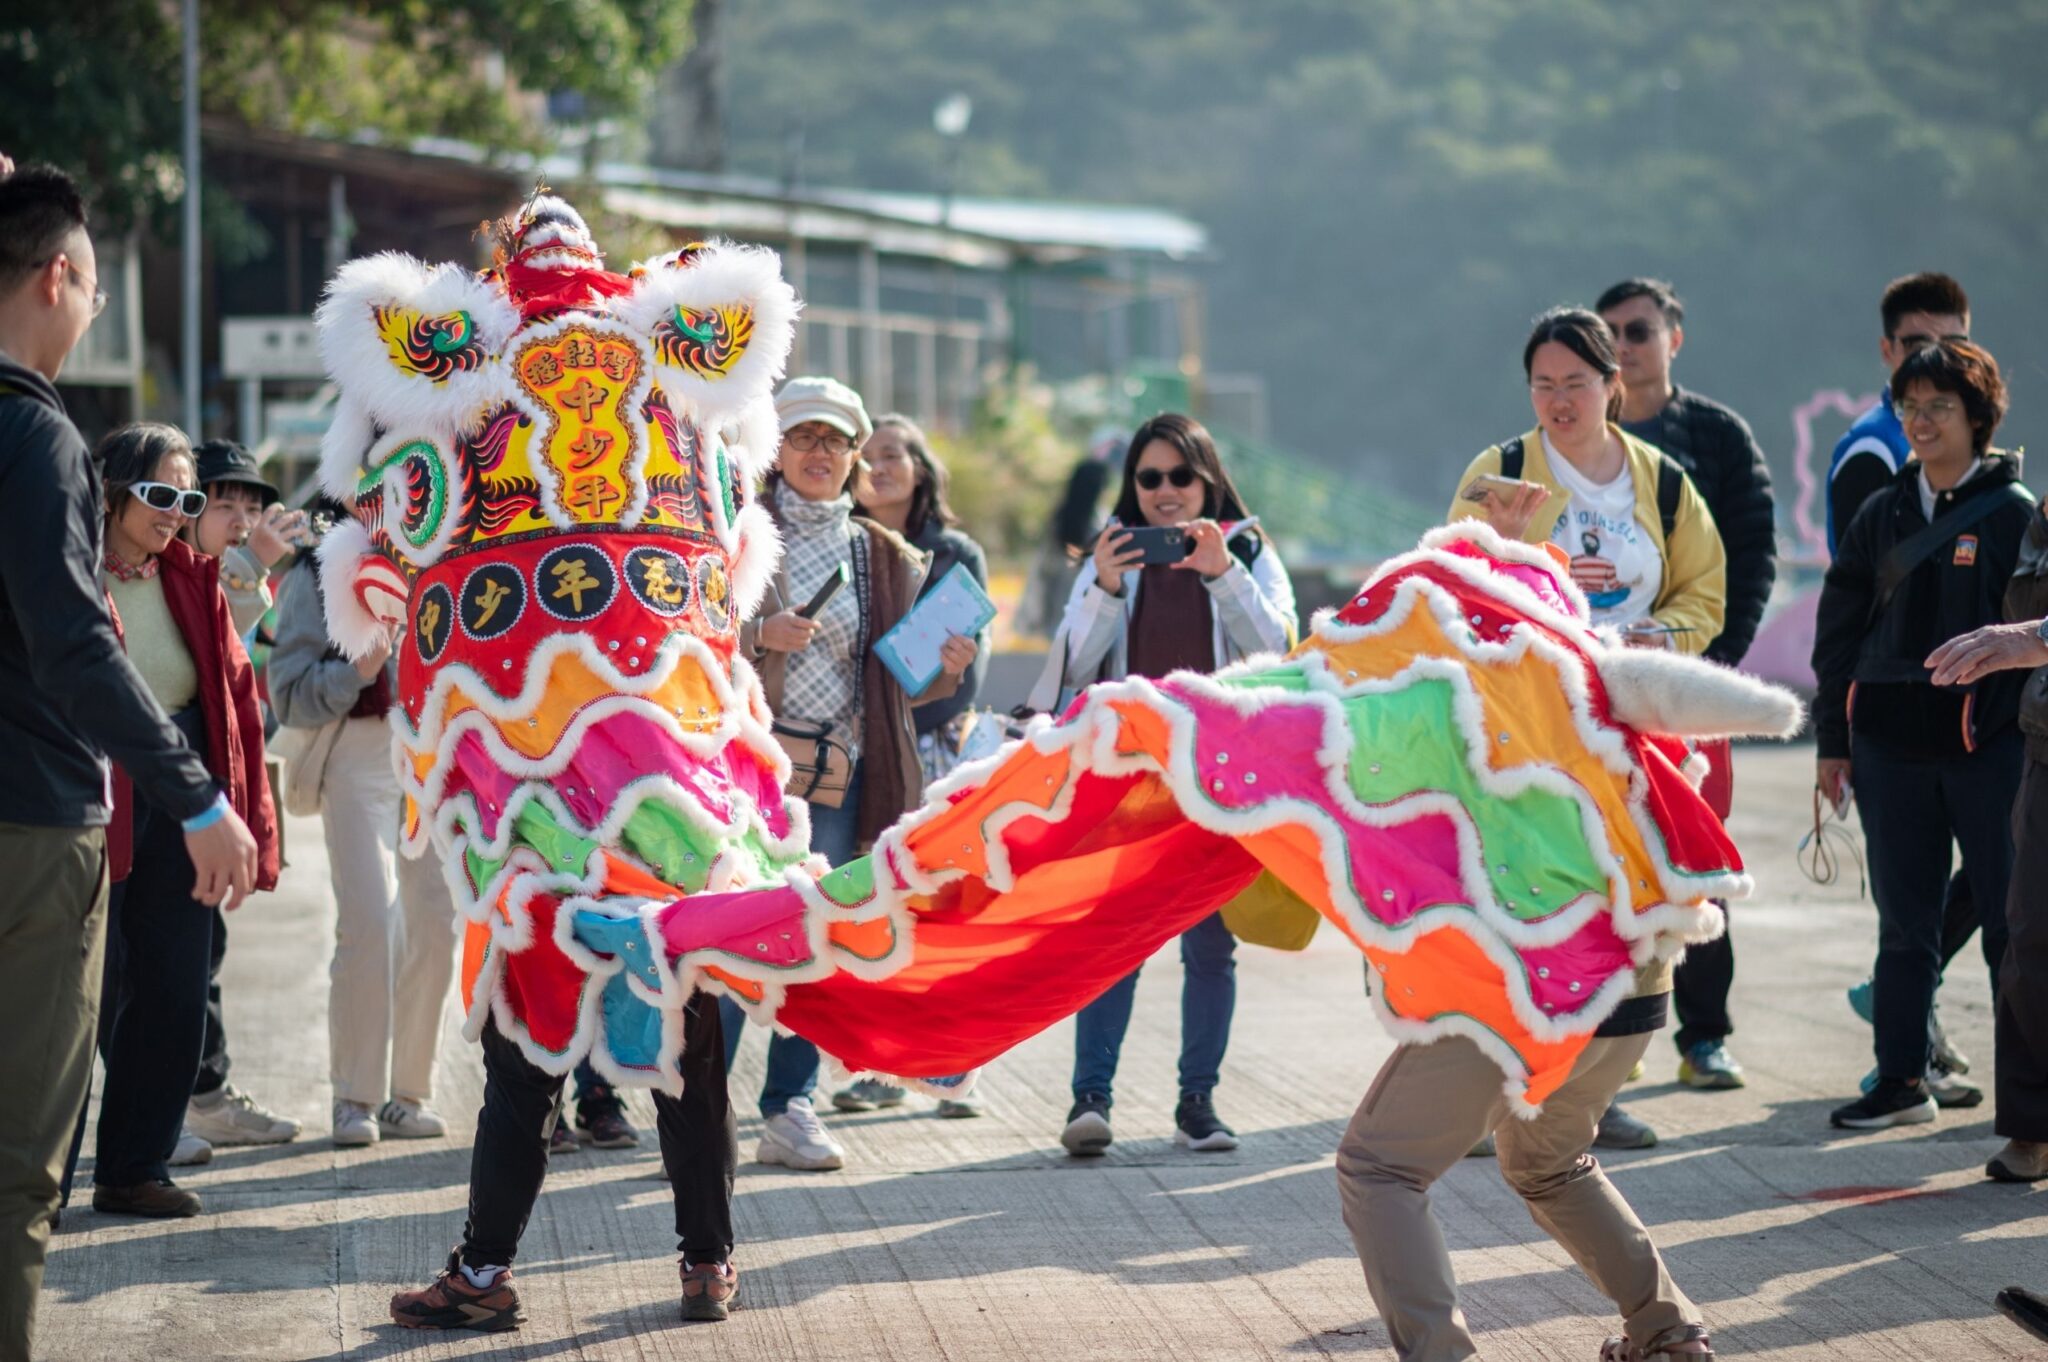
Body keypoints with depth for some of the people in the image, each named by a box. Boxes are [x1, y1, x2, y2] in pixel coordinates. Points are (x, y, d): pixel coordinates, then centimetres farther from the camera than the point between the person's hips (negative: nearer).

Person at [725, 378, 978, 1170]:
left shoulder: (885, 558, 16)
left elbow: (900, 682, 18)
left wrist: (945, 667, -2)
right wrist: (757, 635, -17)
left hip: (842, 770, 4)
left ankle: (790, 1111, 11)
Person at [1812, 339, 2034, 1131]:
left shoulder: (2015, 513, -1)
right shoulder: (1882, 515, 11)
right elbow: (1839, 628, 13)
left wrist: (2033, 740, -7)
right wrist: (1832, 741, 10)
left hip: (1987, 744, -4)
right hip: (1891, 747, 4)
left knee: (2007, 918, 0)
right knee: (1904, 921, 9)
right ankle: (1901, 1079, 16)